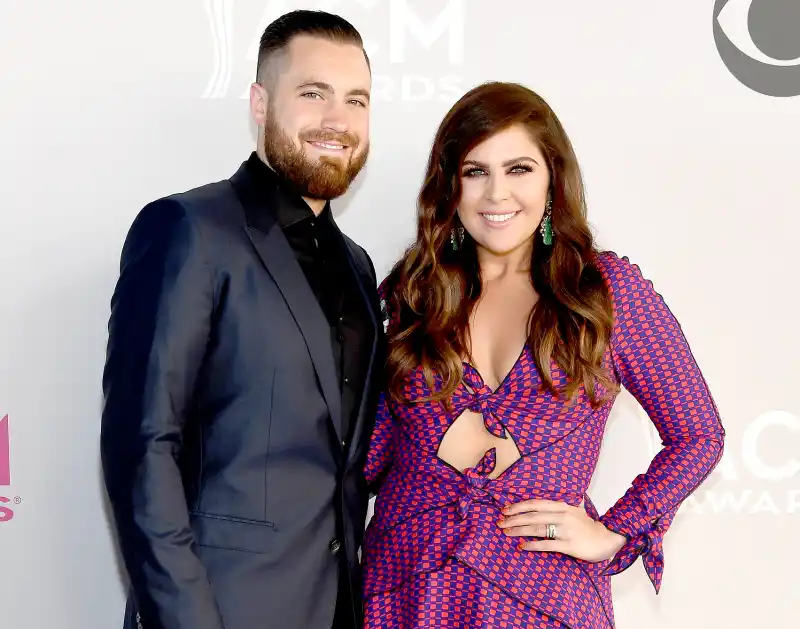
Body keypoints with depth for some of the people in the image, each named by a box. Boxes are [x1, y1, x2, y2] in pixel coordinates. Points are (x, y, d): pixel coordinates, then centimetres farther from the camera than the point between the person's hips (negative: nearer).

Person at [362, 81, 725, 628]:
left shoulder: (608, 286, -3)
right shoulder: (412, 291, 3)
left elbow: (697, 436, 3)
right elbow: (373, 455, 2)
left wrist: (615, 533, -6)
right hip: (408, 585, 2)